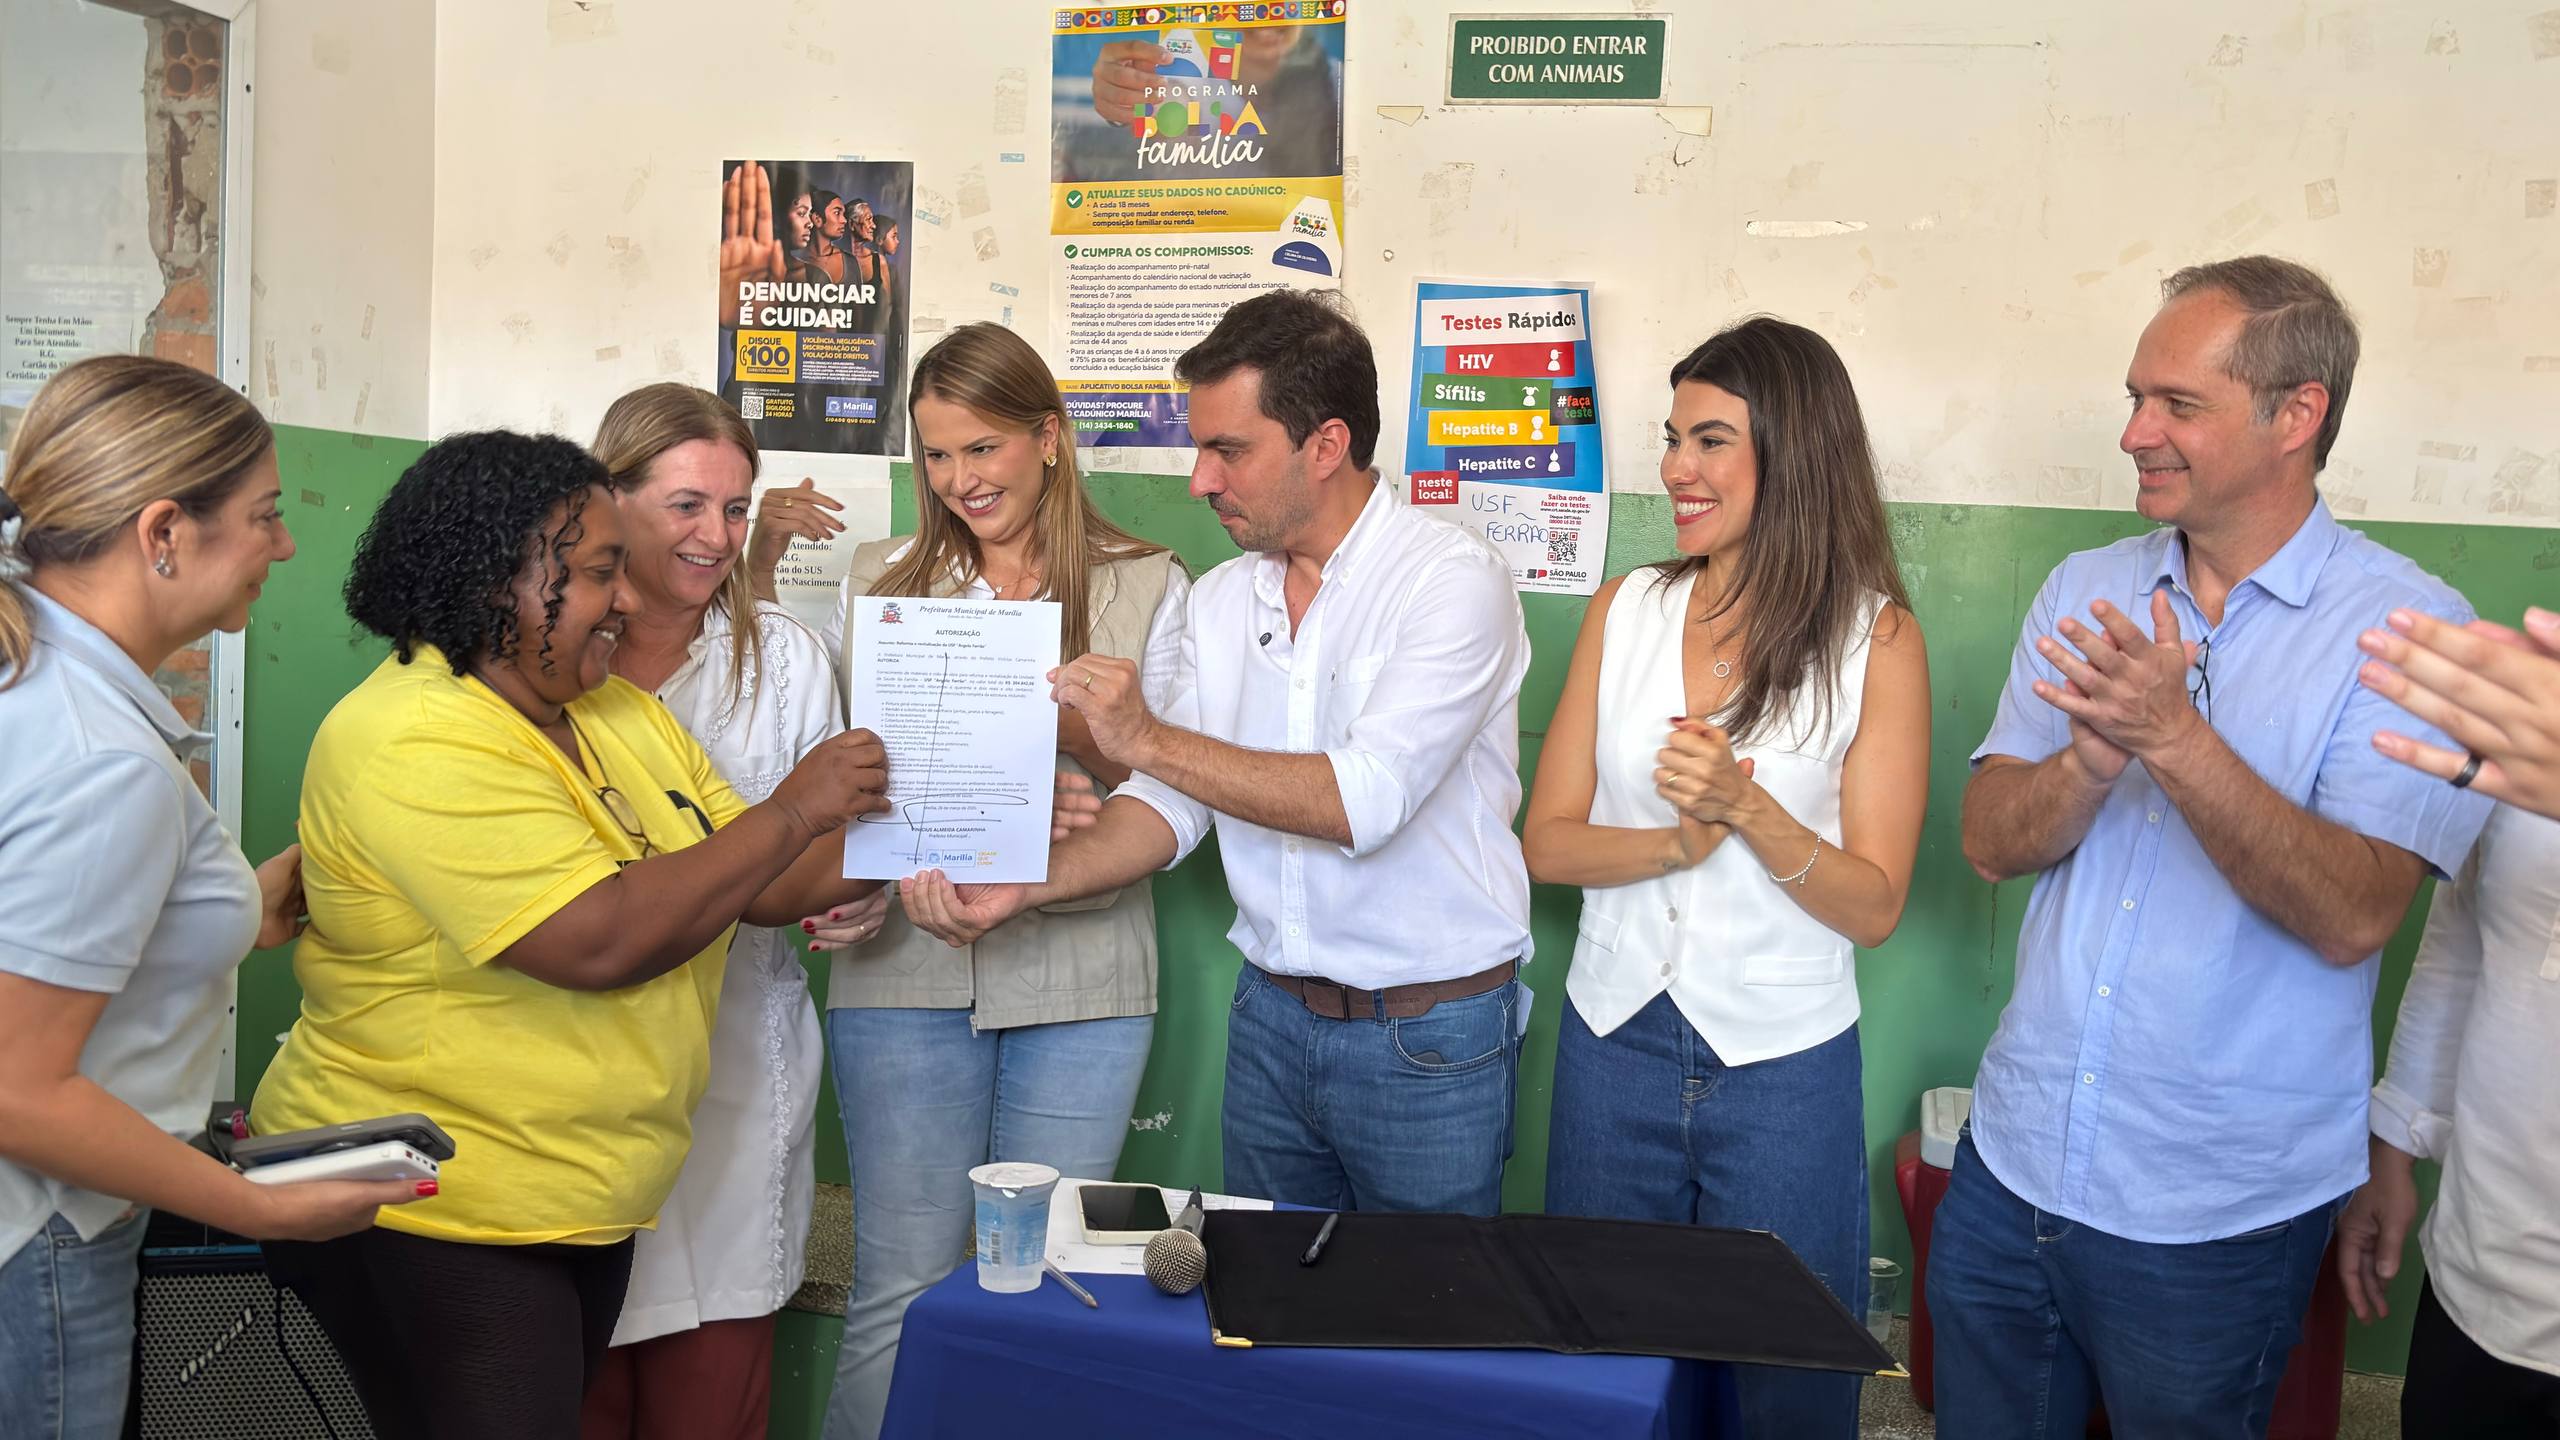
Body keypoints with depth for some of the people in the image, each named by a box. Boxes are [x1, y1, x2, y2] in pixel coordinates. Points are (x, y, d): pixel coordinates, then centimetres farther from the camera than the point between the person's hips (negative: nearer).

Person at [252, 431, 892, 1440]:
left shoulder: (622, 713, 7)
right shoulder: (415, 744, -21)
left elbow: (761, 886, 7)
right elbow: (602, 940, -29)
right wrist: (791, 813, -21)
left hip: (585, 1205, 8)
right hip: (427, 1230, -8)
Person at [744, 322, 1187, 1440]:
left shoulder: (1147, 587, 5)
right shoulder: (880, 580, 10)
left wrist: (1091, 739, -16)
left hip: (1078, 978, 0)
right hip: (907, 971, 1)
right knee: (899, 1297, 3)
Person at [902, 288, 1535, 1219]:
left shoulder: (1453, 580, -15)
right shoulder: (1222, 599, 6)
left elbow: (1363, 801, -26)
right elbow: (1171, 804, 4)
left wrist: (1148, 737, -23)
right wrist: (1026, 886, -13)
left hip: (1427, 1036, -6)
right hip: (1271, 1015, 6)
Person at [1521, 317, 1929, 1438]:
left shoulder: (1877, 639, -7)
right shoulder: (1625, 611, 2)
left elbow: (1872, 906, -7)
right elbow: (1548, 842, 0)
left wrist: (1745, 810, -22)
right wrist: (1681, 839, -17)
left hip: (1784, 1064, -3)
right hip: (1613, 1045, 3)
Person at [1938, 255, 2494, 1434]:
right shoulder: (2085, 592, 3)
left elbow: (2351, 917, -21)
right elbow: (1992, 843, -3)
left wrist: (2174, 738, -31)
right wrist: (2094, 756, -22)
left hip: (2216, 1212, -4)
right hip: (2013, 1160, 4)